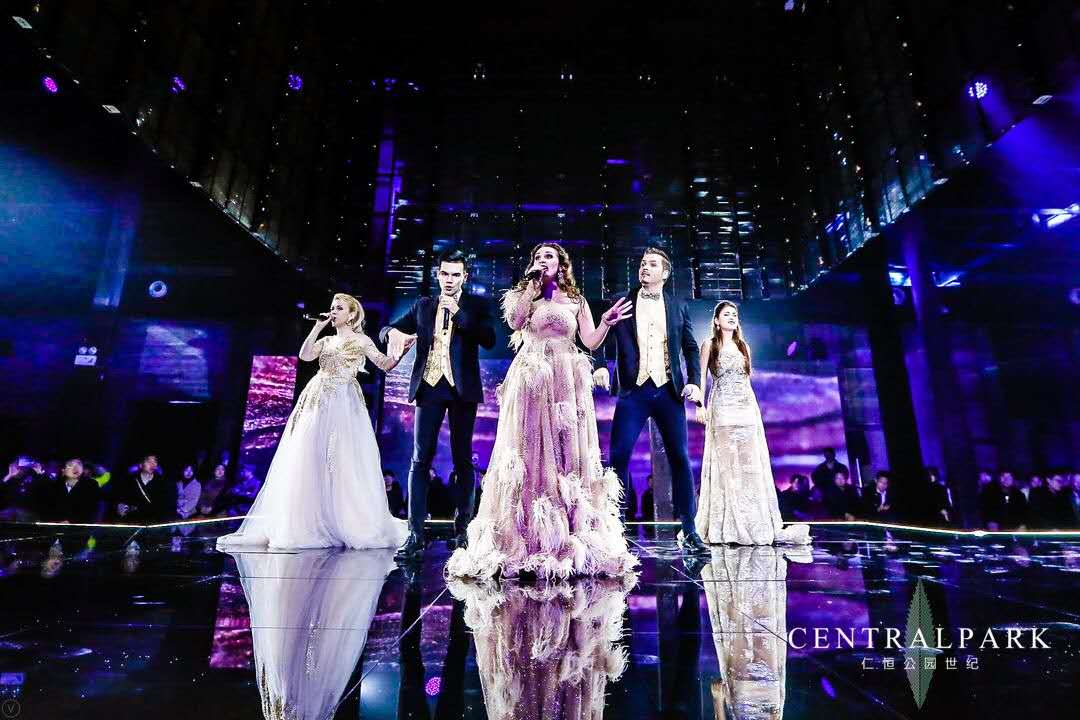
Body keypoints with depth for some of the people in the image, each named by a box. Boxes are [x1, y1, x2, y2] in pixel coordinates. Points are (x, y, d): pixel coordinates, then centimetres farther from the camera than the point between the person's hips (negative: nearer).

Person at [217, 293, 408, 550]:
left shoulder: (361, 341, 5)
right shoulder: (326, 341, 19)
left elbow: (385, 364, -6)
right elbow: (305, 355, 2)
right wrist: (317, 327, 2)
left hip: (342, 406, -6)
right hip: (317, 404, 6)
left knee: (344, 466, -6)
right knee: (307, 464, 3)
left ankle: (355, 526, 6)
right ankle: (308, 525, 12)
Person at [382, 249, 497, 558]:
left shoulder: (476, 304, 8)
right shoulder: (423, 306, 15)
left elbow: (489, 340, -7)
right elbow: (386, 329, 14)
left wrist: (458, 312, -14)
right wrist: (394, 332, -10)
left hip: (462, 389, -2)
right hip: (429, 386, 2)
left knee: (463, 460, 3)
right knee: (420, 460, -2)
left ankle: (462, 530, 12)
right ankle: (416, 534, 2)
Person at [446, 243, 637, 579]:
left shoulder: (576, 300, 14)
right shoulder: (524, 295, 13)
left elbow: (591, 342, 5)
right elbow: (515, 322, -8)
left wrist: (606, 323, -13)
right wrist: (532, 283, -4)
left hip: (566, 383, 1)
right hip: (530, 380, -1)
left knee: (568, 454, 0)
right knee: (529, 454, -3)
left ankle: (573, 543, 7)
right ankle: (522, 542, 3)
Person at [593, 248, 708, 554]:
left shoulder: (678, 307, 14)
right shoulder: (621, 302, 9)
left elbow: (690, 347, 14)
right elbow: (605, 340, 2)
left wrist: (694, 381, 0)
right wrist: (600, 366, -17)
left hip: (668, 390, 2)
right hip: (633, 391, -1)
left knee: (679, 458, 2)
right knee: (618, 457, -5)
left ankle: (689, 531, 11)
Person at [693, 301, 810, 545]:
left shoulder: (743, 346, 15)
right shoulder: (710, 345, 4)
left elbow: (747, 380, 17)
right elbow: (701, 377, -1)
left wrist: (755, 409, 12)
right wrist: (700, 405, -12)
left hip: (747, 408, 4)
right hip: (722, 409, -4)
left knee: (751, 464, 0)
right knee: (727, 464, -4)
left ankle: (757, 525, 5)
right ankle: (728, 526, 3)